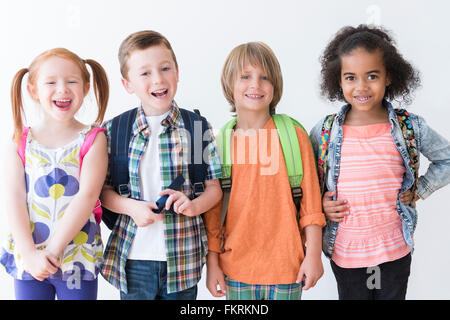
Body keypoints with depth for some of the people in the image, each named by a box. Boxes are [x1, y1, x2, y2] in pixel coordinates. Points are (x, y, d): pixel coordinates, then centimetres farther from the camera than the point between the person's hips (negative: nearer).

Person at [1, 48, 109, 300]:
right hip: (28, 258, 2)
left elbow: (87, 195, -12)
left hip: (79, 258, -1)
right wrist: (30, 253, -14)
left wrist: (53, 248, -17)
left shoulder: (93, 139, -3)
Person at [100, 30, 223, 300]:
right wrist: (131, 207, -14)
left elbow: (214, 188, 2)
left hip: (183, 257, 0)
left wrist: (193, 206, -17)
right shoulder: (113, 131, 0)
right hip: (134, 257, 0)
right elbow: (103, 190, 4)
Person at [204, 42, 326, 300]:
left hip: (286, 267, -1)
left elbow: (311, 200, -2)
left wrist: (313, 255, -2)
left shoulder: (295, 136, -5)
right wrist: (212, 262, 3)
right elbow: (212, 208, 3)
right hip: (236, 269, 1)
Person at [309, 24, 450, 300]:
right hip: (345, 253, 0)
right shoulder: (324, 132, -7)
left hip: (396, 251, 0)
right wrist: (318, 203, -8)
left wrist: (419, 191, -2)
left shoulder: (411, 128, -8)